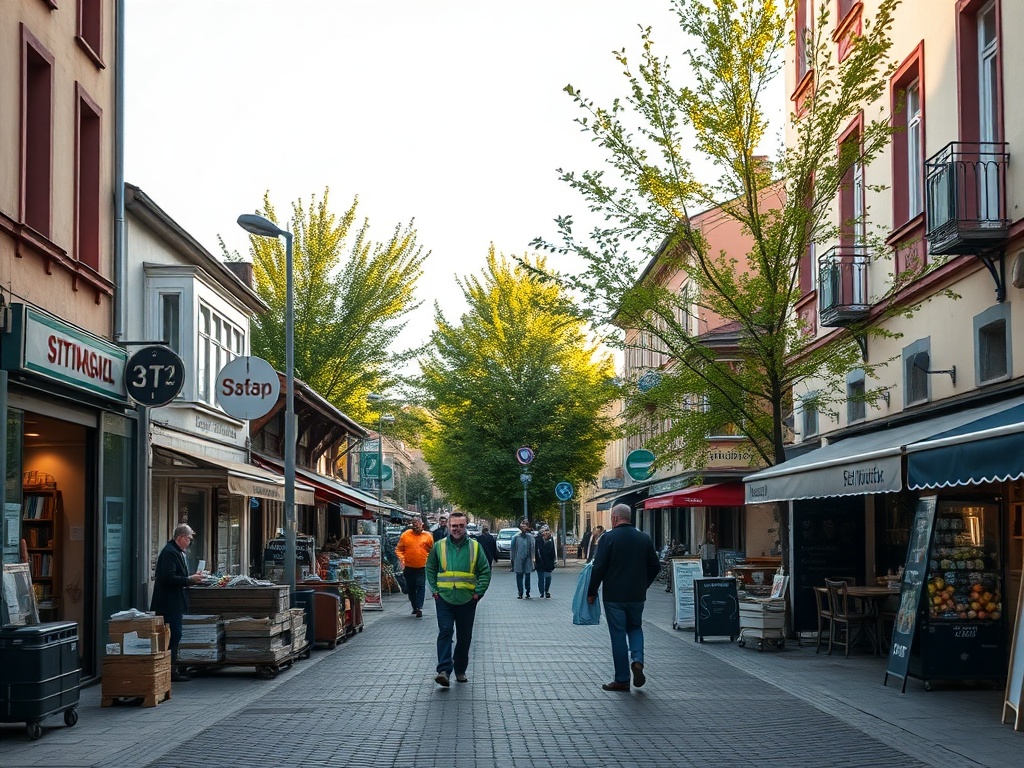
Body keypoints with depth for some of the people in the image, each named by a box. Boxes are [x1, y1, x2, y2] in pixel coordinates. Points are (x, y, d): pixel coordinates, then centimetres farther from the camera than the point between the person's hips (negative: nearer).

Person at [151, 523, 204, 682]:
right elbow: (168, 577, -24)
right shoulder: (169, 552, -16)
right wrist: (189, 580, -20)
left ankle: (172, 669, 15)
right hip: (169, 603, -11)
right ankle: (171, 670, -7)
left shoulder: (178, 552, 17)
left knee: (174, 635, 11)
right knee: (174, 635, -9)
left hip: (175, 603, 11)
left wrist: (192, 579, 10)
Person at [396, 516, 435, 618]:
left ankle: (419, 608, -10)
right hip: (409, 567, 2)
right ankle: (415, 607, 26)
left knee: (421, 587, -9)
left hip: (422, 567, -2)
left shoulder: (427, 536, -1)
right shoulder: (405, 535, -2)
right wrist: (402, 558, -13)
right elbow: (398, 549, 3)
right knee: (411, 588, 11)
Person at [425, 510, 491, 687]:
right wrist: (434, 590, 1)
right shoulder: (439, 546, 3)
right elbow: (430, 569, 11)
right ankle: (444, 670, -19)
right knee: (445, 632, -13)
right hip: (444, 598, -1)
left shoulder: (475, 546, 2)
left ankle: (460, 670, 22)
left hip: (467, 599, 1)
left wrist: (478, 592, -4)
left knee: (464, 637, 8)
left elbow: (485, 571, 5)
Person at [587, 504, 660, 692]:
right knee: (635, 627, 22)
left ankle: (622, 680, 6)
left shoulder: (609, 537, -11)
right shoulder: (644, 538, 3)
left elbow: (599, 567, -13)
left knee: (618, 634, 3)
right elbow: (654, 566, 9)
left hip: (614, 595, -4)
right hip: (637, 595, 4)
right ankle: (637, 660, -4)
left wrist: (592, 592, -3)